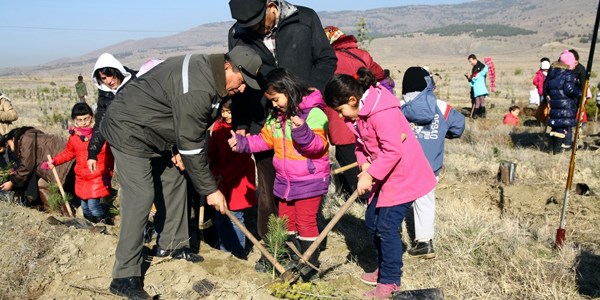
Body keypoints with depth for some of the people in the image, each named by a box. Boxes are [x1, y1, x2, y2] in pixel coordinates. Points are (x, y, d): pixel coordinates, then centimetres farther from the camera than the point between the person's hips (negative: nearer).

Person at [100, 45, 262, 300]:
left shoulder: (205, 69, 1)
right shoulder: (197, 90, -30)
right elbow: (192, 146, -26)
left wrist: (177, 148, 1)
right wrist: (210, 189, -18)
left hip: (153, 133, 10)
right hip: (129, 131, -10)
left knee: (174, 181, 11)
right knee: (141, 197, -14)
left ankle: (171, 244, 25)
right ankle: (125, 276, -7)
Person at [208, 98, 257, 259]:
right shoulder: (218, 126, 2)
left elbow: (243, 158, -17)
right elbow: (212, 150, 5)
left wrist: (224, 175, -20)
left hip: (237, 179, -6)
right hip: (219, 178, 6)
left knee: (235, 217, 1)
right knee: (220, 217, 15)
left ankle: (238, 254, 16)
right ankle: (224, 250, 32)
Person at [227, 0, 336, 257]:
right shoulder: (237, 35, 1)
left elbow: (326, 59, 5)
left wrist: (312, 89, -12)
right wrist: (240, 125, 5)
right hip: (263, 125, 1)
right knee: (268, 190, 7)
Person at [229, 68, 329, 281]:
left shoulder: (313, 113, -18)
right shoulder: (276, 116, 8)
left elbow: (318, 145, -24)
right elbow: (265, 139, 12)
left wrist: (301, 131, -40)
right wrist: (242, 143, 0)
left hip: (309, 181, -8)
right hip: (284, 181, 8)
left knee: (306, 222, 1)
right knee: (287, 221, 18)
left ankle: (310, 263, 16)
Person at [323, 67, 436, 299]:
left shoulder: (381, 112, -27)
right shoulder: (358, 112, 4)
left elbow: (393, 151, -29)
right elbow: (361, 143, 9)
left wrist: (370, 175, -25)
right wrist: (364, 164, -10)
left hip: (403, 176, -10)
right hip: (383, 176, 10)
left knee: (386, 227, -7)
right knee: (372, 221, 15)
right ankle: (384, 269, 34)